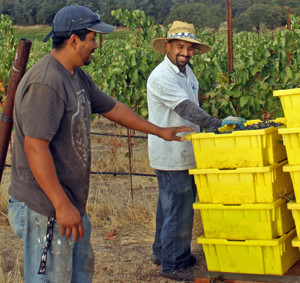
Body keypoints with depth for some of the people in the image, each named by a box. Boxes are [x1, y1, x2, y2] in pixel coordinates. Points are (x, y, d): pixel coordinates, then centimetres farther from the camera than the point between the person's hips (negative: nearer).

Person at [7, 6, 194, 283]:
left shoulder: (78, 78, 10)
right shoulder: (45, 83, -22)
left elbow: (113, 108, 24)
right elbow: (35, 148, -26)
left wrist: (159, 131, 31)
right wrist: (62, 206, -26)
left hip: (71, 204, 10)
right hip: (46, 209, -10)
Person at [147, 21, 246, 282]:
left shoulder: (186, 71, 10)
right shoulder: (161, 77, -20)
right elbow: (186, 109, -28)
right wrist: (219, 124, -33)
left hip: (185, 152, 9)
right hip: (170, 155, -9)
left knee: (171, 206, 20)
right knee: (179, 210, -3)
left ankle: (163, 252, 35)